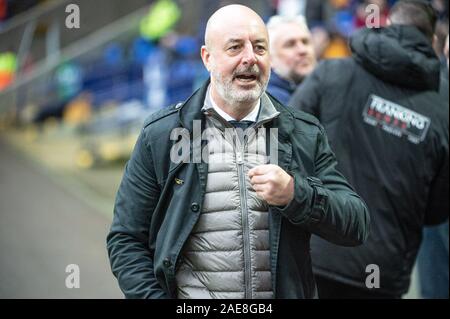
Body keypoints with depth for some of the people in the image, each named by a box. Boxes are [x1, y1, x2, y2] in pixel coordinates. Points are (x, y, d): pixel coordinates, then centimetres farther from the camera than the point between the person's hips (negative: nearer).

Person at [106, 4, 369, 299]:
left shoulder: (305, 135, 1)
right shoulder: (160, 135, -3)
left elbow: (357, 227, -4)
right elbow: (126, 240, -2)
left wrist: (295, 194, -20)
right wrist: (155, 296, -15)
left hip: (285, 291, 2)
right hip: (189, 297, -1)